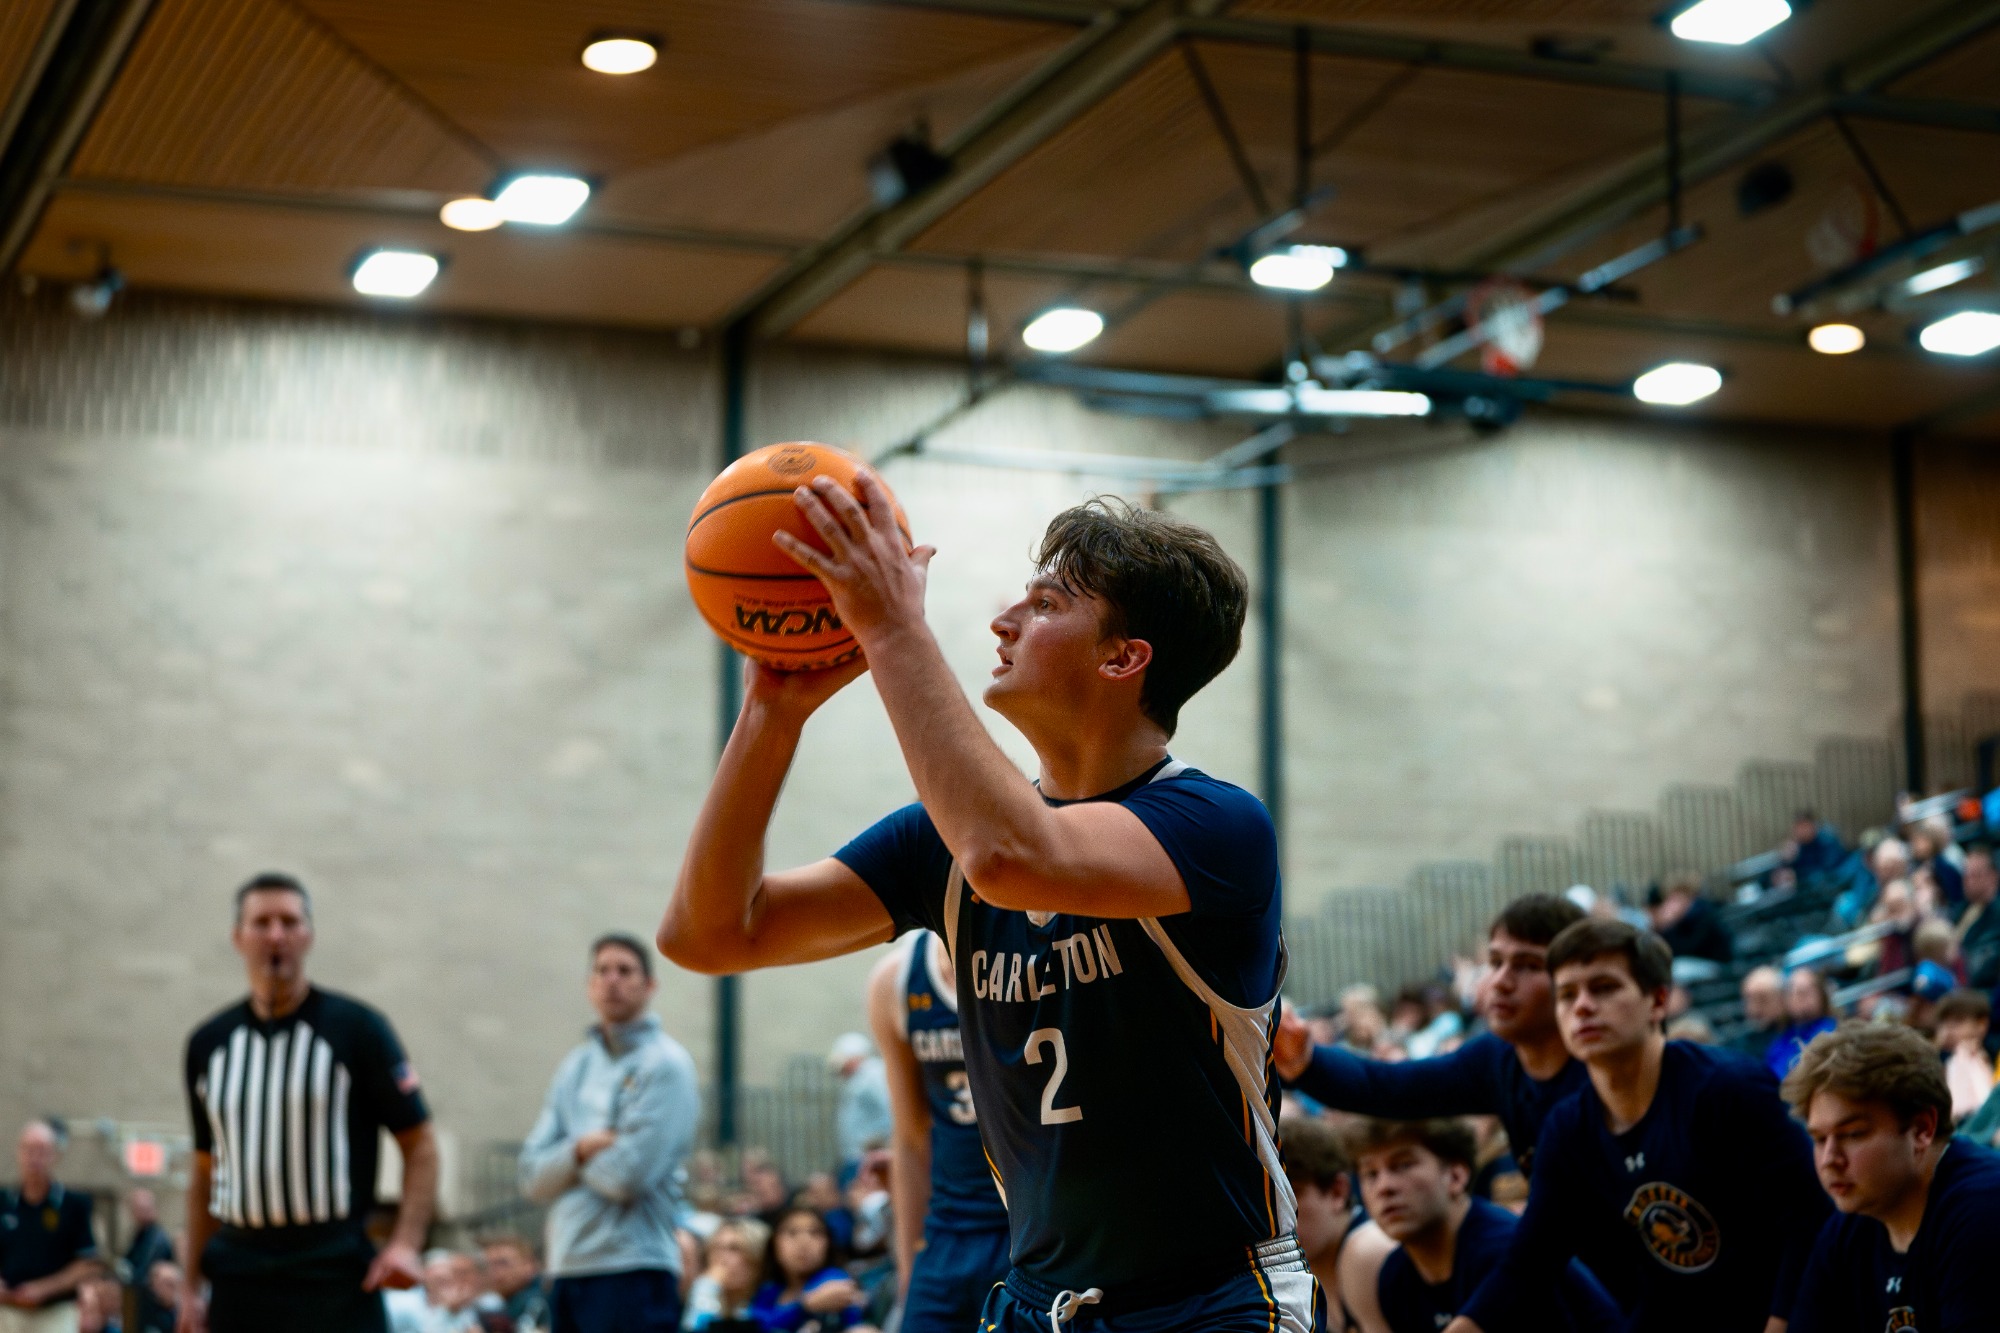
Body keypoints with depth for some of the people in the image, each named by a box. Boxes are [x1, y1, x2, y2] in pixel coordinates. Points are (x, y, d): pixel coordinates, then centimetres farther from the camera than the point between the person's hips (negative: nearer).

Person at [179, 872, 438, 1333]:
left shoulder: (357, 1028, -1)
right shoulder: (208, 1043, 11)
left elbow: (419, 1144, -2)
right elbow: (205, 1170, 17)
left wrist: (405, 1243, -16)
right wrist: (191, 1284, 12)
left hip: (336, 1278, -4)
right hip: (238, 1285, 4)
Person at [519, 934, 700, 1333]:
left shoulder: (665, 1064, -5)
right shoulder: (574, 1067, 16)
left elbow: (629, 1176, -15)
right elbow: (533, 1176, 9)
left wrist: (575, 1157, 3)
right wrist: (580, 1149, -11)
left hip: (633, 1273, -7)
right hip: (567, 1269, 7)